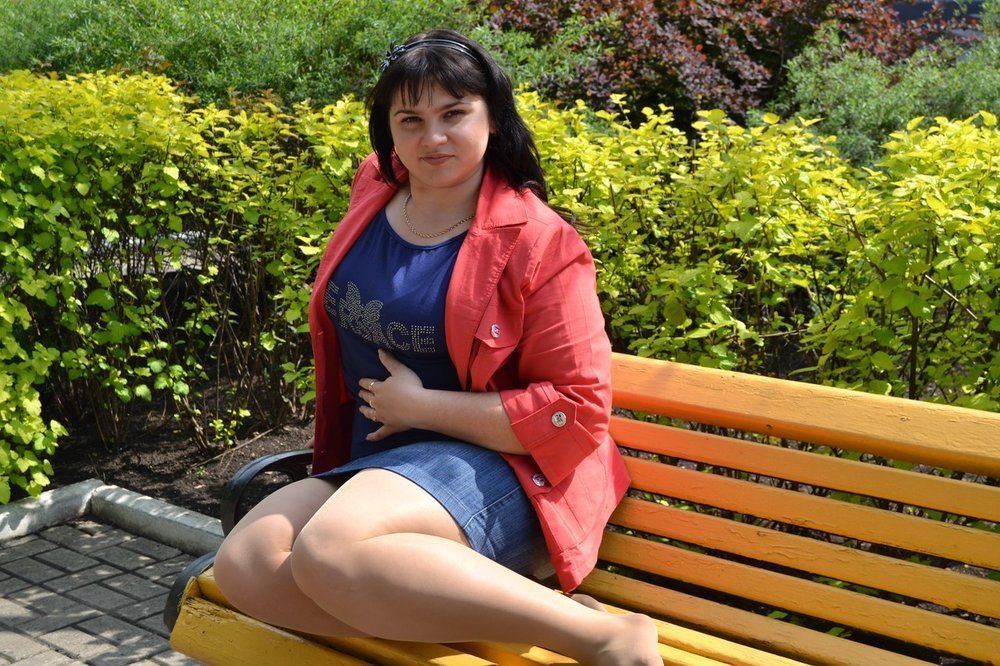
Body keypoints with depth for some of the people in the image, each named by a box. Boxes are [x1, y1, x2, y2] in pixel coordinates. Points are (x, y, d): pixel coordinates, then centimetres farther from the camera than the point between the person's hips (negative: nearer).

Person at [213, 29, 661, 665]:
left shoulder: (539, 243, -12)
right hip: (374, 465, 7)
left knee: (329, 552, -36)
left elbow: (579, 409, -15)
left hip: (493, 468, -7)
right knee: (244, 565, -20)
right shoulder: (375, 190, 7)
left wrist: (420, 405, -14)